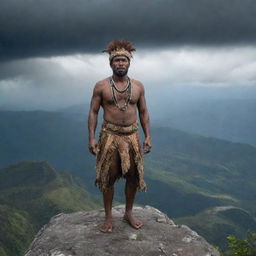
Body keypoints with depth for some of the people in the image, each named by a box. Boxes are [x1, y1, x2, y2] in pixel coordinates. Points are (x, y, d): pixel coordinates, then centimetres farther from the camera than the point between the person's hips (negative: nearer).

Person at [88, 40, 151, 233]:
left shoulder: (138, 86, 5)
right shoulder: (101, 86, -2)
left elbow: (143, 112, 10)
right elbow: (93, 112, -1)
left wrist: (148, 136, 4)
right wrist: (92, 137, -9)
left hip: (132, 136, 3)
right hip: (110, 136, -2)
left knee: (134, 177, 9)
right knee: (108, 178, 4)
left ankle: (129, 213, 28)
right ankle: (109, 217, 19)